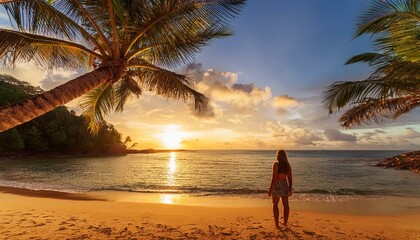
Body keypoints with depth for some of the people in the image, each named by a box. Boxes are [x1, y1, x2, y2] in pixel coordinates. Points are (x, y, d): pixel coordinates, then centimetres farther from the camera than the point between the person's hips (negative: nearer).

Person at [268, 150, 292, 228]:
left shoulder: (276, 164, -15)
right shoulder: (288, 165, 1)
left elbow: (274, 178, -17)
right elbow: (290, 178, 4)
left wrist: (270, 189, -12)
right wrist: (290, 189, 14)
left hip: (277, 185, -5)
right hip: (285, 185, 5)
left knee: (275, 204, 11)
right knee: (286, 205, 16)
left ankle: (277, 223, 12)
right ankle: (285, 222, 27)